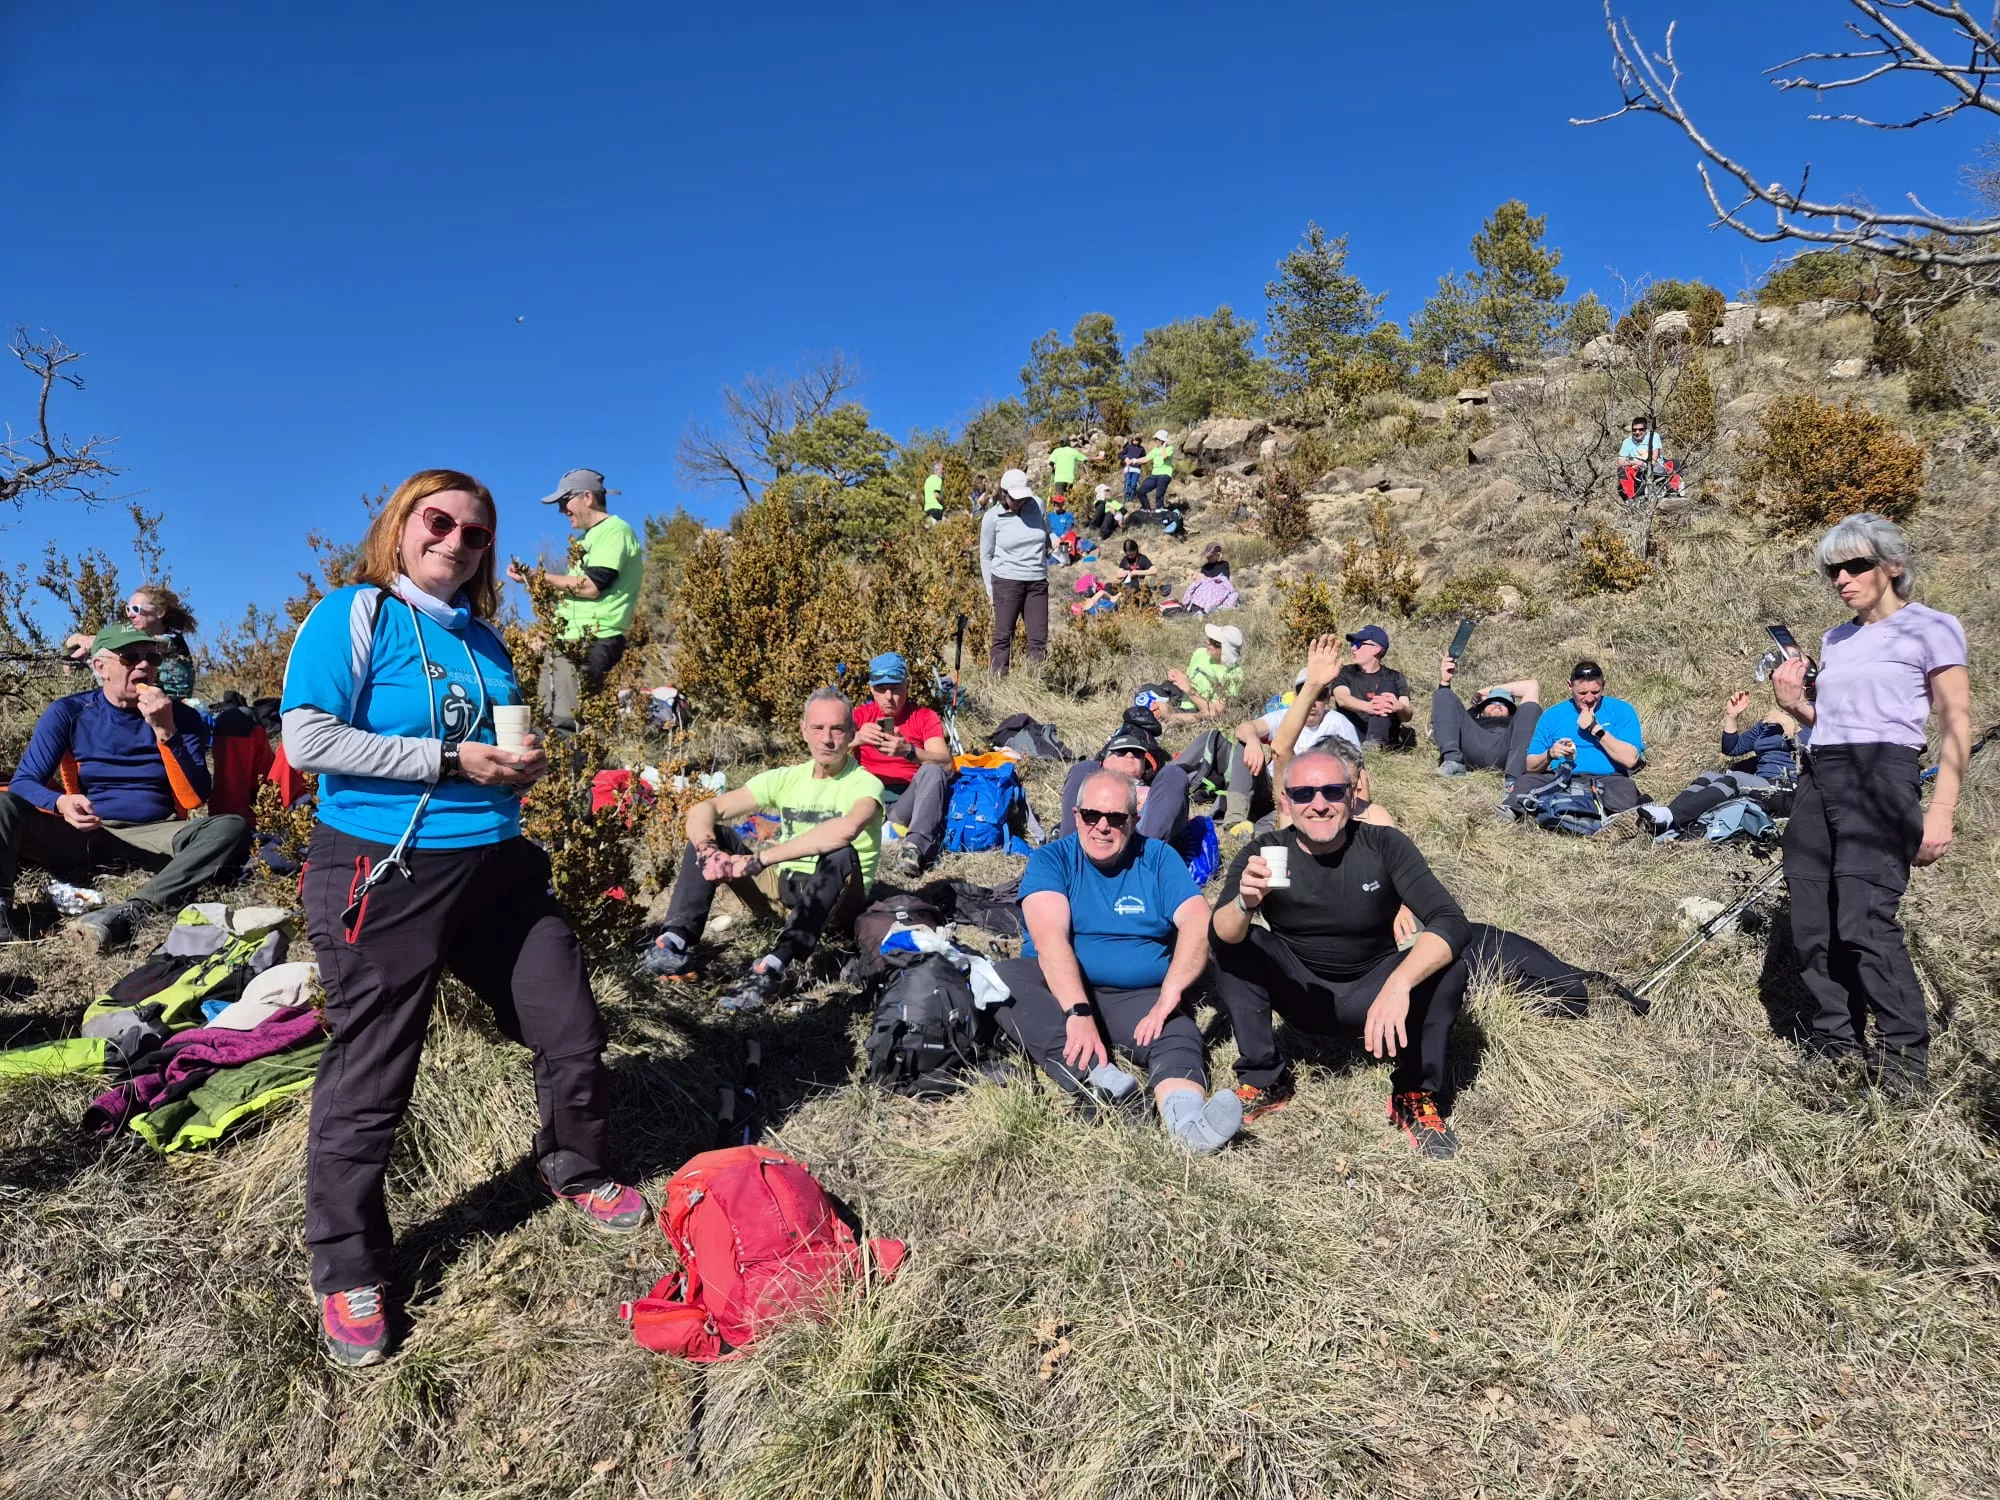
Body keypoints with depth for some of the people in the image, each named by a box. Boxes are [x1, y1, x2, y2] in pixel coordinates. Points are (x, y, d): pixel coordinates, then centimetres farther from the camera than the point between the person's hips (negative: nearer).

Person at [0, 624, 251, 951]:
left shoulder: (181, 716, 2)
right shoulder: (68, 712, 3)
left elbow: (194, 798, -7)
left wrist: (165, 731, -17)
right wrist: (61, 803, -27)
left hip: (155, 838, -1)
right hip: (80, 837, 1)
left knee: (233, 828, -29)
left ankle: (131, 911, -45)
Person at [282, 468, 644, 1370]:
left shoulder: (484, 639, 13)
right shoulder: (352, 616, -6)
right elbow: (307, 740, -17)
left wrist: (522, 768, 2)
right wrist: (452, 761, -18)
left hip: (498, 867, 6)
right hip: (382, 875, -6)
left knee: (572, 1034, 11)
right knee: (370, 1076, 4)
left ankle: (577, 1173, 37)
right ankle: (346, 1273, 24)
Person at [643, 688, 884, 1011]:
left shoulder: (865, 783, -13)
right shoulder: (787, 778, 2)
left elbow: (847, 828, -38)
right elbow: (703, 809, -4)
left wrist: (758, 860, -39)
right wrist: (708, 850, -28)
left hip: (837, 900, -5)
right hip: (784, 887, 5)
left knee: (841, 854, -37)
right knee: (710, 831, -8)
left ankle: (773, 968, -43)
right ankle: (676, 942, -23)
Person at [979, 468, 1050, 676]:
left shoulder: (1037, 506, 2)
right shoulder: (992, 518, -4)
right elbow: (986, 555, 4)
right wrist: (990, 590, 1)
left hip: (1037, 582, 3)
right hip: (1007, 581, -3)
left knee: (1039, 638, 1)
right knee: (1003, 635, -2)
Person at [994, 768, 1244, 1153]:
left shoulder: (1158, 858, 6)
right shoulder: (1050, 860, 1)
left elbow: (1198, 925, -9)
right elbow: (1050, 937, -16)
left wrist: (1168, 997, -26)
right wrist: (1078, 1012, -33)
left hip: (1140, 998, 1)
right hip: (1059, 993, -1)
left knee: (1179, 1037, -30)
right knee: (1002, 978, -29)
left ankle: (1185, 1118, -62)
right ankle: (1095, 1080, -47)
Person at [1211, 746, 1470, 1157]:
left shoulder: (1384, 846, -15)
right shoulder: (1263, 854, -15)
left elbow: (1451, 922, -26)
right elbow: (1223, 935, -29)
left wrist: (1398, 984, -44)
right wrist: (1244, 903, -54)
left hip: (1370, 995, 0)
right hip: (1298, 993, 1)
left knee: (1448, 967, -27)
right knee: (1233, 945, -24)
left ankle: (1414, 1096, -7)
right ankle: (1264, 1081, -10)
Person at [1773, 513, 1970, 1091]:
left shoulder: (1930, 628, 1)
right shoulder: (1835, 640, 19)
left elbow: (1956, 727, -4)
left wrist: (1942, 808, -14)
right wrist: (1796, 705, 6)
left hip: (1881, 775, -7)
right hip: (1816, 777, 7)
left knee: (1864, 921, -18)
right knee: (1812, 927, 2)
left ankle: (1904, 1060, -7)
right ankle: (1835, 1050, 11)